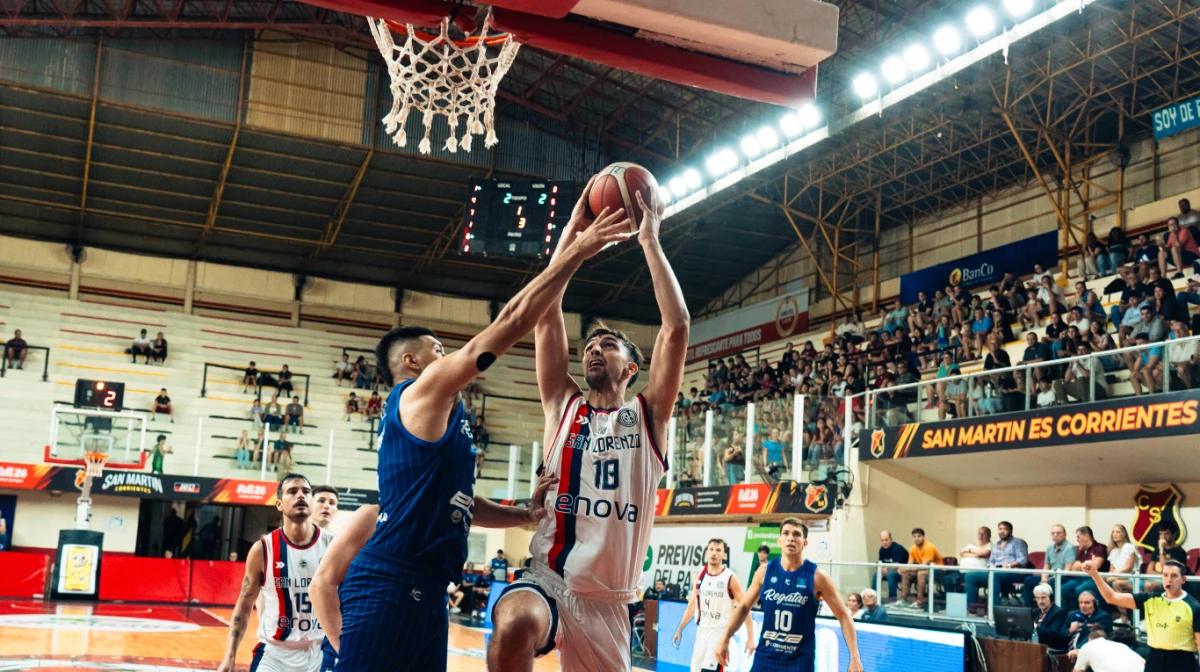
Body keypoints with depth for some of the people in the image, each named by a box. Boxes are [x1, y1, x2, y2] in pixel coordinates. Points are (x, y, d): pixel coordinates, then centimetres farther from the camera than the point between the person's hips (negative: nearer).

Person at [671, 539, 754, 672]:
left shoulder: (730, 578, -11)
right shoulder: (699, 574, 5)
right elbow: (692, 605, 14)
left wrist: (750, 638, -15)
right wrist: (679, 629, 14)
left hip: (720, 630, -6)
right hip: (702, 629, 6)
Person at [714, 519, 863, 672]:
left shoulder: (817, 576, -8)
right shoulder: (765, 571, 0)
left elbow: (843, 615, -4)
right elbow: (743, 606, 12)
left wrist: (854, 657, -11)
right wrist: (725, 638, 2)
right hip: (765, 656, 3)